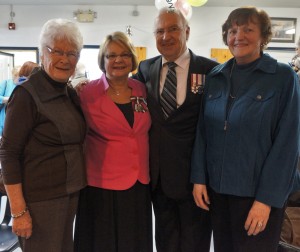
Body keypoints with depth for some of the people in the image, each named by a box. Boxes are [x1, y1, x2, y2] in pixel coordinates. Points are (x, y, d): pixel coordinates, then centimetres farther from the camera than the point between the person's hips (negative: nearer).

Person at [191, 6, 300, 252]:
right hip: (216, 188, 4)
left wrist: (266, 198, -14)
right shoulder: (215, 76, 4)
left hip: (258, 192, -4)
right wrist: (199, 178, -1)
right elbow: (202, 130, 5)